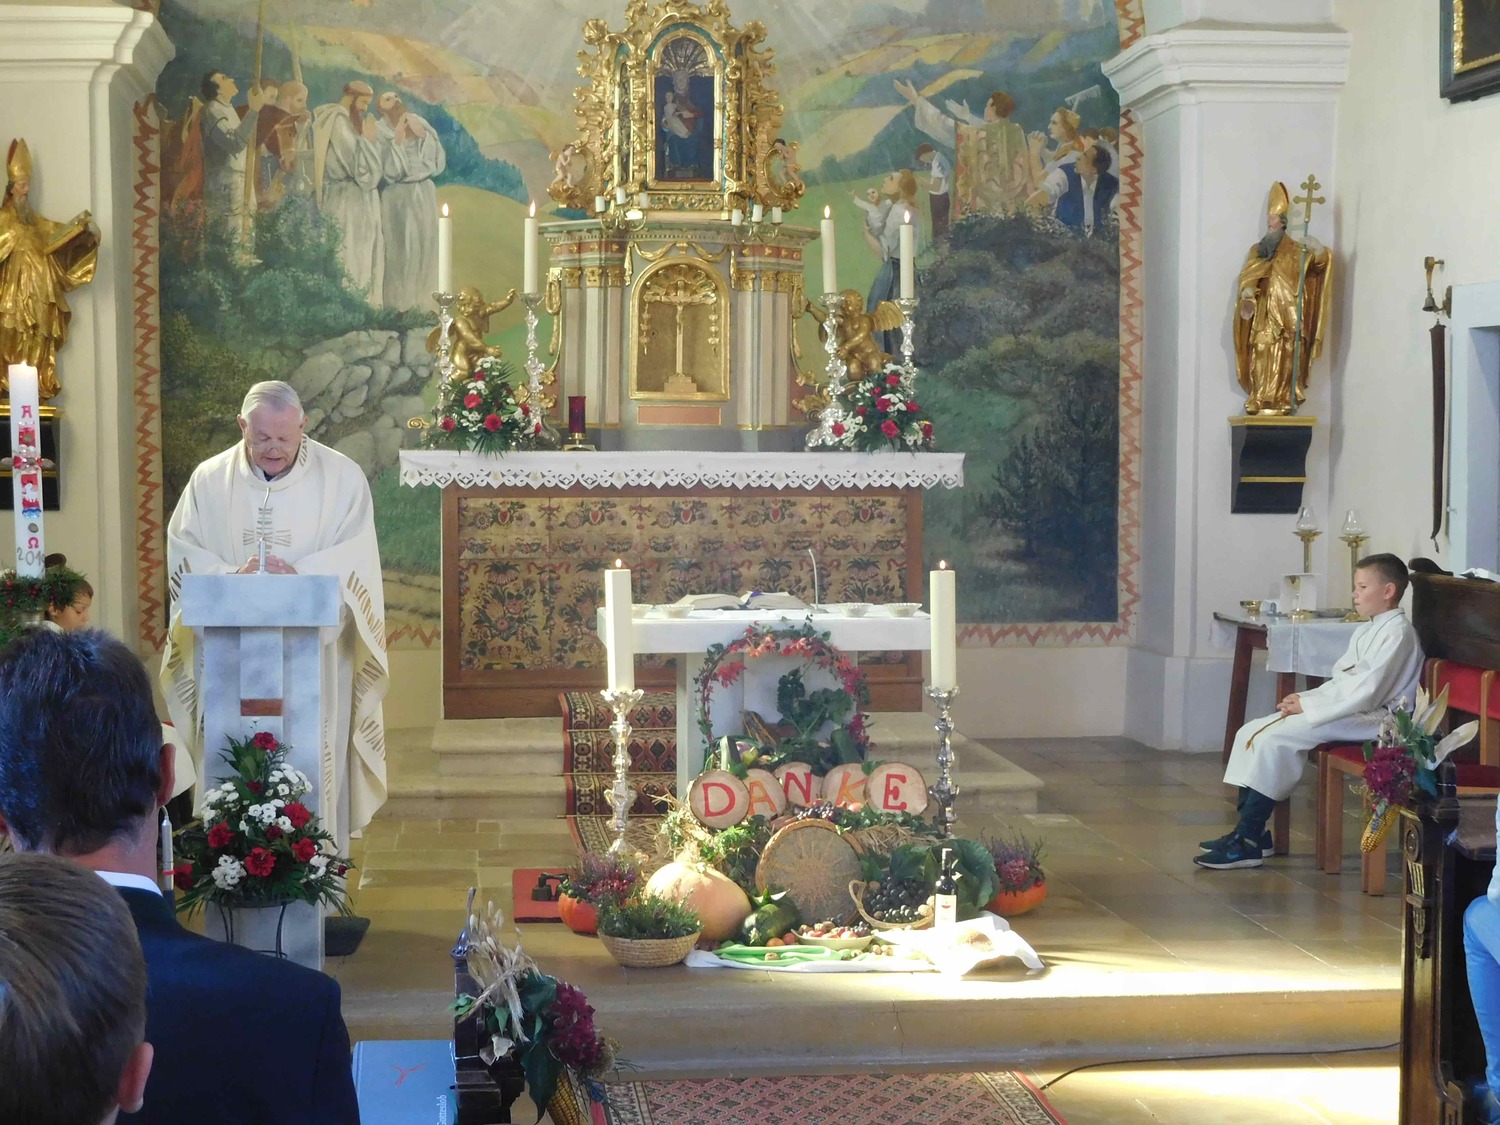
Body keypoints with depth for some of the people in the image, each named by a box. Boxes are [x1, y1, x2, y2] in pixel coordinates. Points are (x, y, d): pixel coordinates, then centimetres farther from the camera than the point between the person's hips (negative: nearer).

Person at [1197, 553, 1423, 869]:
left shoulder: (1397, 633, -12)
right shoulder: (1366, 631, 19)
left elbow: (1366, 693, -20)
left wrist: (1308, 706, -16)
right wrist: (1305, 698, 0)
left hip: (1372, 719, -10)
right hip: (1349, 710, 10)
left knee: (1275, 739, -25)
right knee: (1252, 732, -2)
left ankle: (1248, 841, -22)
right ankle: (1251, 829, -4)